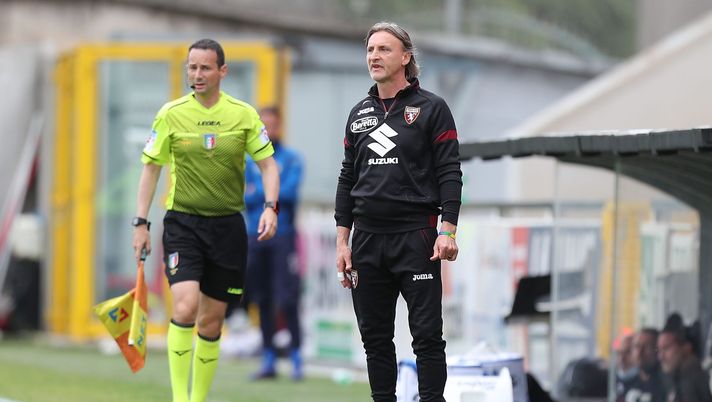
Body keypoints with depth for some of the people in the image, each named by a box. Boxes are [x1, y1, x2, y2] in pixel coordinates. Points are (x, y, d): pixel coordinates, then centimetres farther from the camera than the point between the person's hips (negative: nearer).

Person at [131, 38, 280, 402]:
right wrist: (141, 223, 2)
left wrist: (270, 207, -11)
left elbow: (268, 164, 5)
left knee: (211, 321, 6)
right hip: (182, 222, -2)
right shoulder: (171, 114, -1)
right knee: (185, 307, -21)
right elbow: (151, 167, 6)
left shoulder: (244, 114, 0)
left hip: (228, 225, 2)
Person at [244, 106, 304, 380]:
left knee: (287, 300, -9)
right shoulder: (250, 162, 13)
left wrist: (258, 192, -4)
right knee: (262, 301, 6)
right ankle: (268, 361, 12)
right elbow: (244, 198, 4)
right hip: (256, 236, 4)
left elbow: (289, 191, -11)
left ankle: (296, 359, -6)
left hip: (282, 236, -4)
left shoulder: (291, 159, 2)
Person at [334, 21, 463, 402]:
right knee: (374, 337, 6)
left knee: (427, 335, -6)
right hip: (367, 239, 5)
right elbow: (347, 179, 16)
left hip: (416, 238, -5)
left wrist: (447, 231, -14)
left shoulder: (431, 108, 0)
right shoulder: (359, 113, 14)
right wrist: (342, 241, 10)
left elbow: (449, 173, -5)